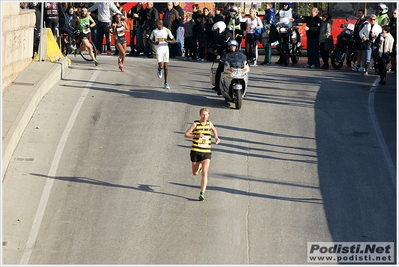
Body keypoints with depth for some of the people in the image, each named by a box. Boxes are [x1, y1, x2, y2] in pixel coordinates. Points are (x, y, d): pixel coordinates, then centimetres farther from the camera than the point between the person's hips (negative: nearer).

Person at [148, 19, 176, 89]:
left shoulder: (167, 30, -3)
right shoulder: (154, 31, -1)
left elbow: (174, 41, -1)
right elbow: (150, 40, 13)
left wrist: (168, 41, -22)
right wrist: (154, 43, -9)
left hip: (166, 50, 1)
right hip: (159, 50, -1)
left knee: (166, 67, 1)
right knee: (161, 66, -15)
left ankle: (166, 83, 12)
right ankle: (159, 70, 23)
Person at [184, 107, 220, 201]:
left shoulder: (209, 123, 5)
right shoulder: (195, 124, -6)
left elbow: (214, 129, 29)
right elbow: (186, 134, -8)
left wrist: (216, 138, 12)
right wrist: (196, 136, -21)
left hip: (206, 152, 1)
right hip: (195, 152, -1)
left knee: (205, 172, -16)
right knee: (195, 173, 13)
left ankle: (202, 194, -15)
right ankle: (200, 165, 49)